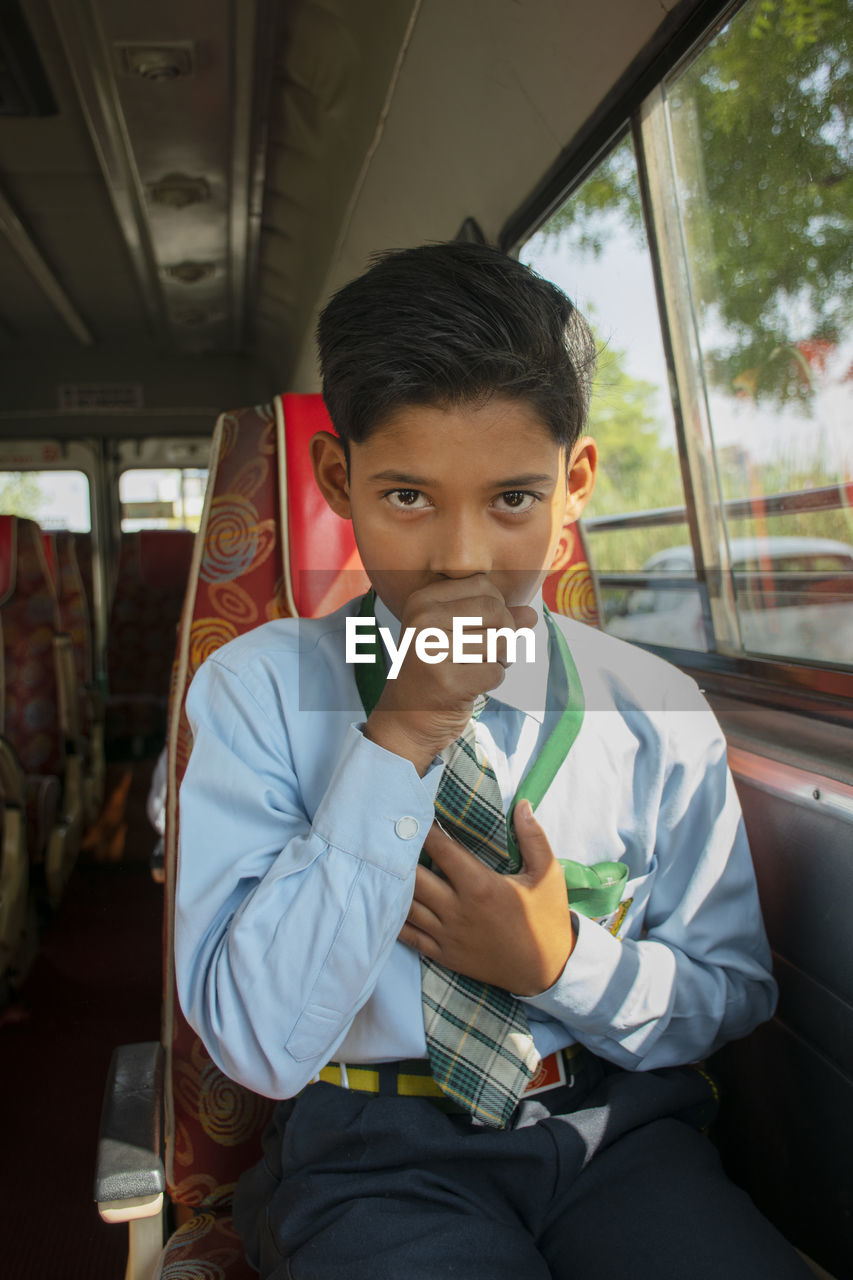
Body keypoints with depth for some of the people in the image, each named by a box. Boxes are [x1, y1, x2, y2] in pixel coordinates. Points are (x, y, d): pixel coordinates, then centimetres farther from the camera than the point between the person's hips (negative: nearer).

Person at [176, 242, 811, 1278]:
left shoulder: (656, 715, -2)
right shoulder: (258, 691, -8)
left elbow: (734, 994, 7)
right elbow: (258, 1046, -14)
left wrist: (561, 961, -13)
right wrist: (399, 740, -22)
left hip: (620, 1127, 3)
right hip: (381, 1154, -2)